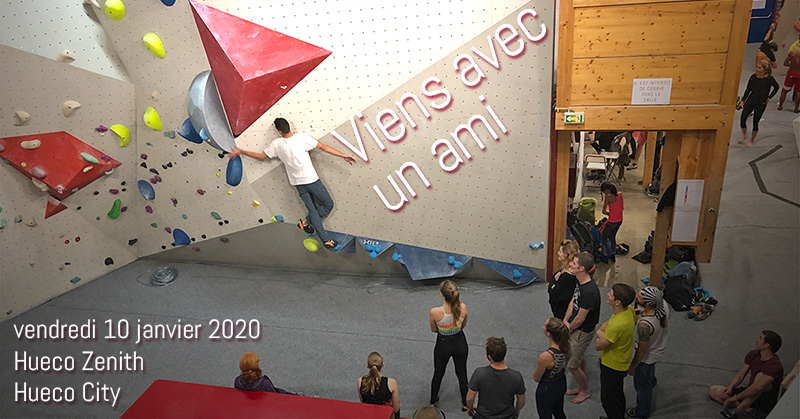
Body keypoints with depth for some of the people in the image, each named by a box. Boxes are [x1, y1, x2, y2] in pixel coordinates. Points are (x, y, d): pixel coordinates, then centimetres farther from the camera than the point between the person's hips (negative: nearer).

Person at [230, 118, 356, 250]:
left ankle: (326, 241, 6)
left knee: (312, 210, 9)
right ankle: (306, 221, 10)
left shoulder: (277, 144, -6)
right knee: (328, 204, 13)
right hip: (311, 179, -4)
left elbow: (261, 157, 4)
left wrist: (240, 151, 17)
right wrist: (343, 155, -5)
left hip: (298, 183, 4)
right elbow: (323, 147, -11)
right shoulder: (302, 137, -13)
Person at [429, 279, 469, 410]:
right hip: (460, 343, 2)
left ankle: (433, 402, 46)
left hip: (443, 345, -1)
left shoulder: (434, 312, -31)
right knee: (462, 374, 24)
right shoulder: (463, 308, -23)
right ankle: (465, 403, 43)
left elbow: (434, 330, -10)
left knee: (438, 374, 24)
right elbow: (463, 325, -1)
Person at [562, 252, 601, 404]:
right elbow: (572, 302, 7)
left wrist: (568, 329, -8)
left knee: (572, 365, 6)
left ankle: (585, 391, 30)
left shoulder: (589, 292, -33)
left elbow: (580, 319, -24)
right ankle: (581, 387, 45)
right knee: (580, 359, 25)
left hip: (583, 332, -8)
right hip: (575, 327, 8)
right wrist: (565, 321, -1)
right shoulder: (580, 282, -5)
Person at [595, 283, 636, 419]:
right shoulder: (629, 310, -13)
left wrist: (600, 333, -7)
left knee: (608, 400, 14)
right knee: (618, 394, 30)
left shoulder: (618, 325, -40)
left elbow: (598, 346, -26)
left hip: (613, 367, -9)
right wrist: (602, 332, -12)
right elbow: (609, 322, 7)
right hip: (620, 363, 9)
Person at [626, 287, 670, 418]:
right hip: (660, 348, 7)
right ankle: (651, 381, 74)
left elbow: (642, 351, -29)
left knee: (642, 385, 22)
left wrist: (632, 366, -11)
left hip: (647, 357, -7)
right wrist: (645, 312, -14)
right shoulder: (663, 304, -26)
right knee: (650, 371, 41)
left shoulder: (644, 325, -46)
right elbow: (667, 317, 2)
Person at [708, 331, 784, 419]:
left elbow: (757, 387, -37)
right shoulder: (753, 354, 0)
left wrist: (736, 397, -32)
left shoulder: (775, 366, -25)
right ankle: (750, 411, -20)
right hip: (750, 393, 8)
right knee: (712, 391, -5)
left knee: (760, 376, -36)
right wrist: (730, 386, -18)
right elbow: (740, 375, 3)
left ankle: (738, 410, -37)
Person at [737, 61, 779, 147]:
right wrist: (742, 101, 1)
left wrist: (769, 97, 0)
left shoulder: (769, 79, -11)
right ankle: (744, 136, 22)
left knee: (755, 122, 2)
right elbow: (748, 89, 5)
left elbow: (776, 87, 4)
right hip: (750, 101, 3)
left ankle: (752, 140, 22)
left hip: (761, 103, -3)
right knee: (743, 118, -4)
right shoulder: (753, 77, -2)